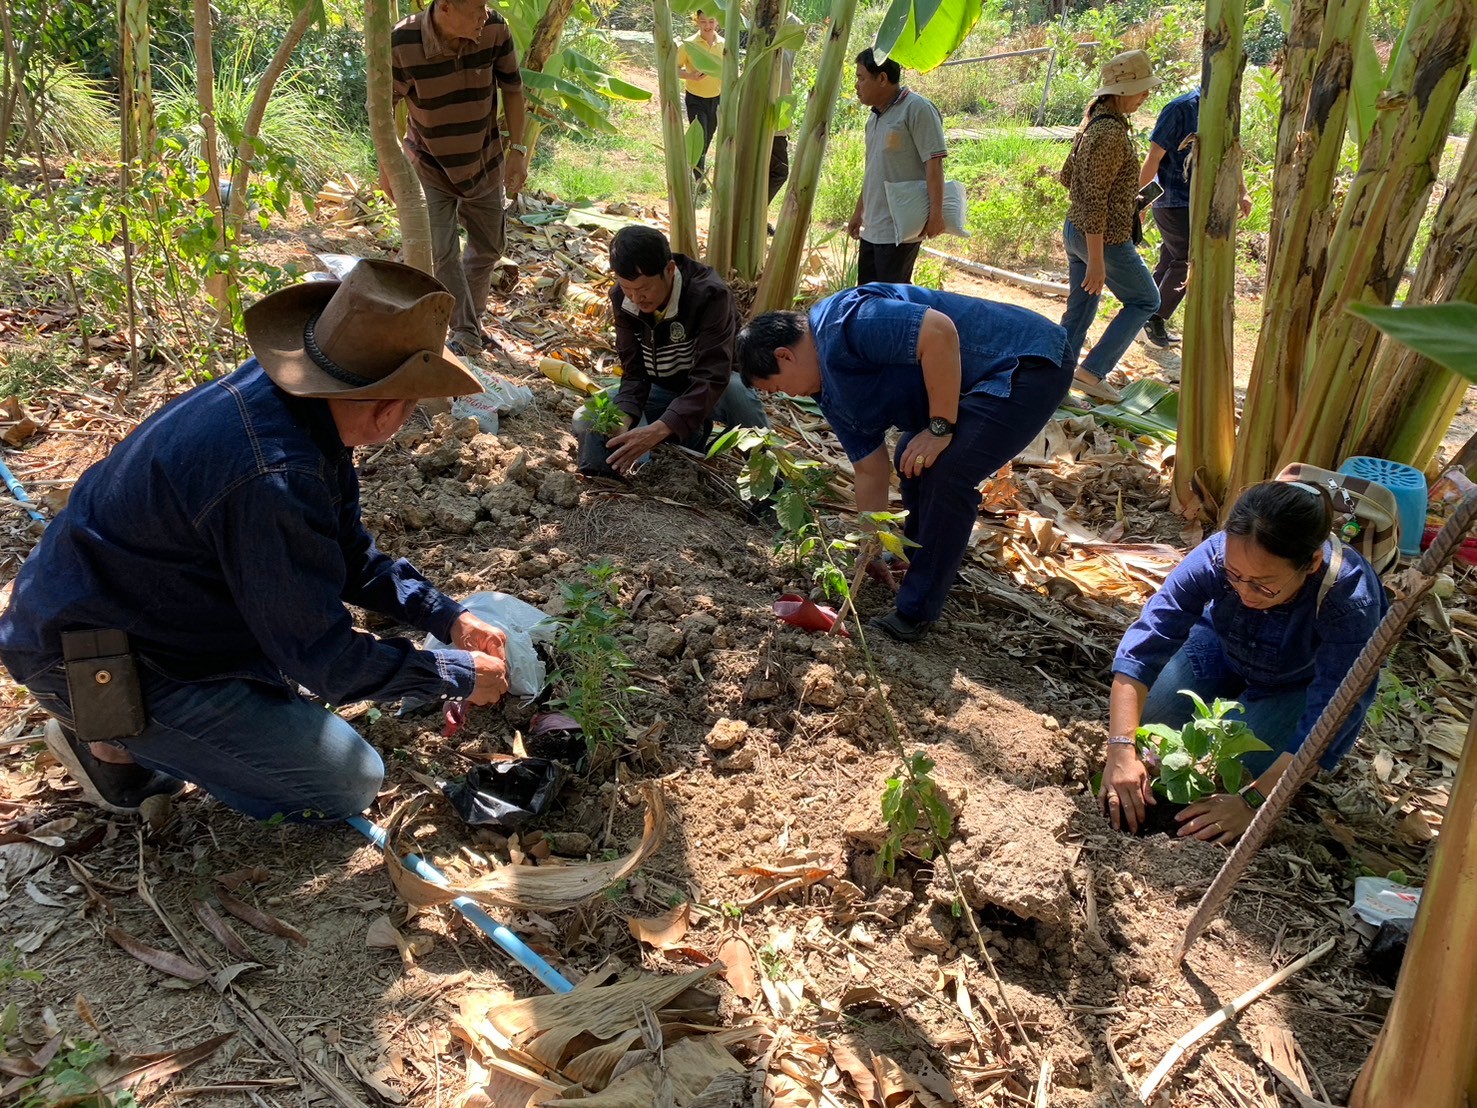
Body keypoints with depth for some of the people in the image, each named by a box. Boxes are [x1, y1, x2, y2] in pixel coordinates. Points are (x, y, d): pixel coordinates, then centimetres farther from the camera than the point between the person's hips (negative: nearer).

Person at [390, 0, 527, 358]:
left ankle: (472, 321, 35)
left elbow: (512, 87, -4)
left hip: (485, 162, 3)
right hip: (431, 167, -3)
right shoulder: (403, 43, -26)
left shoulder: (495, 29, -20)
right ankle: (466, 334, 8)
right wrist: (386, 167, -8)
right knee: (443, 254, -7)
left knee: (487, 249, 14)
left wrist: (517, 150, -5)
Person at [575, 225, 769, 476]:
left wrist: (659, 430, -50)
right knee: (586, 421, -13)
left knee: (736, 389, -41)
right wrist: (624, 419, -35)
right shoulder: (621, 298, -14)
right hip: (661, 389, 5)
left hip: (713, 388, -5)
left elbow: (712, 377, -39)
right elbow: (634, 372, -13)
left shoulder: (710, 294, -31)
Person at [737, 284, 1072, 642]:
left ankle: (916, 613, -10)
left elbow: (940, 332, -33)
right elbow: (871, 472, 12)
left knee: (946, 474, -21)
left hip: (1030, 360, -10)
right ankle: (916, 557, 40)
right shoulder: (835, 398, 7)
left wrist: (940, 427, -24)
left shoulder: (844, 321, -23)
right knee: (913, 462, 19)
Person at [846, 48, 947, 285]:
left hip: (899, 229, -9)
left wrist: (936, 212, -22)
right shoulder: (876, 116, 18)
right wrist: (858, 213, 27)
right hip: (872, 227, 9)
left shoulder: (917, 109, -9)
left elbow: (934, 162, -16)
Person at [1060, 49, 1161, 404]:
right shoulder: (1112, 133, -22)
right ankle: (1092, 371, 6)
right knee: (1145, 300, 10)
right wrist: (1096, 261, -24)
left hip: (1075, 230, 9)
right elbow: (1094, 200, -25)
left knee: (1079, 311, 15)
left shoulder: (1093, 122, 7)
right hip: (1104, 238, -9)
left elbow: (1069, 176, 17)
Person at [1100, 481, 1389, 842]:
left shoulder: (1351, 602, -41)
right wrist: (1121, 750, -44)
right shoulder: (1216, 555, -36)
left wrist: (1253, 802, -42)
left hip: (1303, 681, -2)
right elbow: (1142, 648, -35)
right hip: (1225, 649, 3)